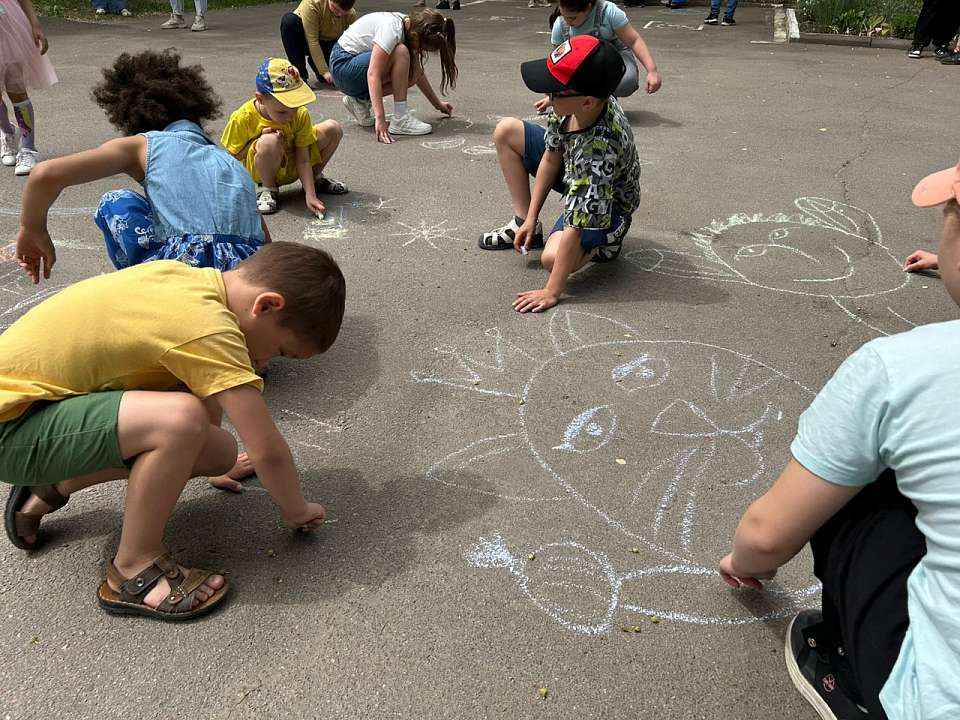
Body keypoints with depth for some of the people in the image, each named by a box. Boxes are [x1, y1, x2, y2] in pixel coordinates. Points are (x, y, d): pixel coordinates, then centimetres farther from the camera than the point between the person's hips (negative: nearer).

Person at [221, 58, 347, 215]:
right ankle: (268, 189, -10)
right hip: (260, 171, -4)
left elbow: (303, 160, -17)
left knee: (333, 129, -10)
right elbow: (229, 157, -14)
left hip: (291, 166, 4)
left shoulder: (300, 114, -16)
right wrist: (259, 139, -27)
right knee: (270, 142, -40)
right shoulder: (243, 118, -24)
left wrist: (310, 196, -27)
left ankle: (315, 179, 12)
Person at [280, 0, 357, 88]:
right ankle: (300, 76, -25)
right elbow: (312, 41, -34)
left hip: (328, 44, 2)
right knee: (289, 20, -34)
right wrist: (324, 71, -38)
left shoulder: (351, 15, -22)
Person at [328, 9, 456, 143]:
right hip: (342, 66, -8)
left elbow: (417, 73, 12)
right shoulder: (392, 30, -27)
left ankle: (361, 100, 4)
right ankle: (400, 119, -23)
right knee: (401, 53, -26)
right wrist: (380, 119, -41)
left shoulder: (411, 28, -1)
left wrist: (438, 104, 16)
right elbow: (373, 74, -34)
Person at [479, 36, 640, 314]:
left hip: (606, 206, -8)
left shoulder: (600, 148, -42)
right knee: (505, 131, 4)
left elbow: (574, 229, -39)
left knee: (553, 257, -35)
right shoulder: (573, 104, -23)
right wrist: (531, 219, -6)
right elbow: (551, 158, -8)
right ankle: (524, 224, 10)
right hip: (574, 173, 8)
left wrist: (551, 292, -35)